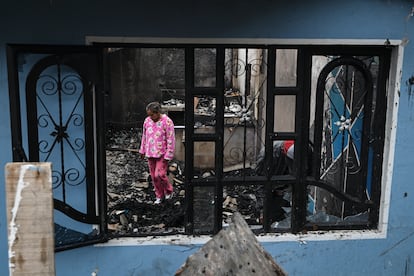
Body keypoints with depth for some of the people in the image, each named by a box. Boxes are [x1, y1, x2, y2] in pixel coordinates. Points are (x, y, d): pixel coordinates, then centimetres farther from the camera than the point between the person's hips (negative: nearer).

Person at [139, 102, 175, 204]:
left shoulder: (167, 122, -15)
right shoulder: (147, 120, 2)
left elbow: (171, 140, -13)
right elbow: (144, 136, 14)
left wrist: (168, 155, -14)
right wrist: (142, 150, 17)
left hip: (162, 154, -6)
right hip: (150, 153, 6)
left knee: (159, 175, -11)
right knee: (153, 176, 10)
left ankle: (168, 191, 16)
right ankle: (159, 196, 26)